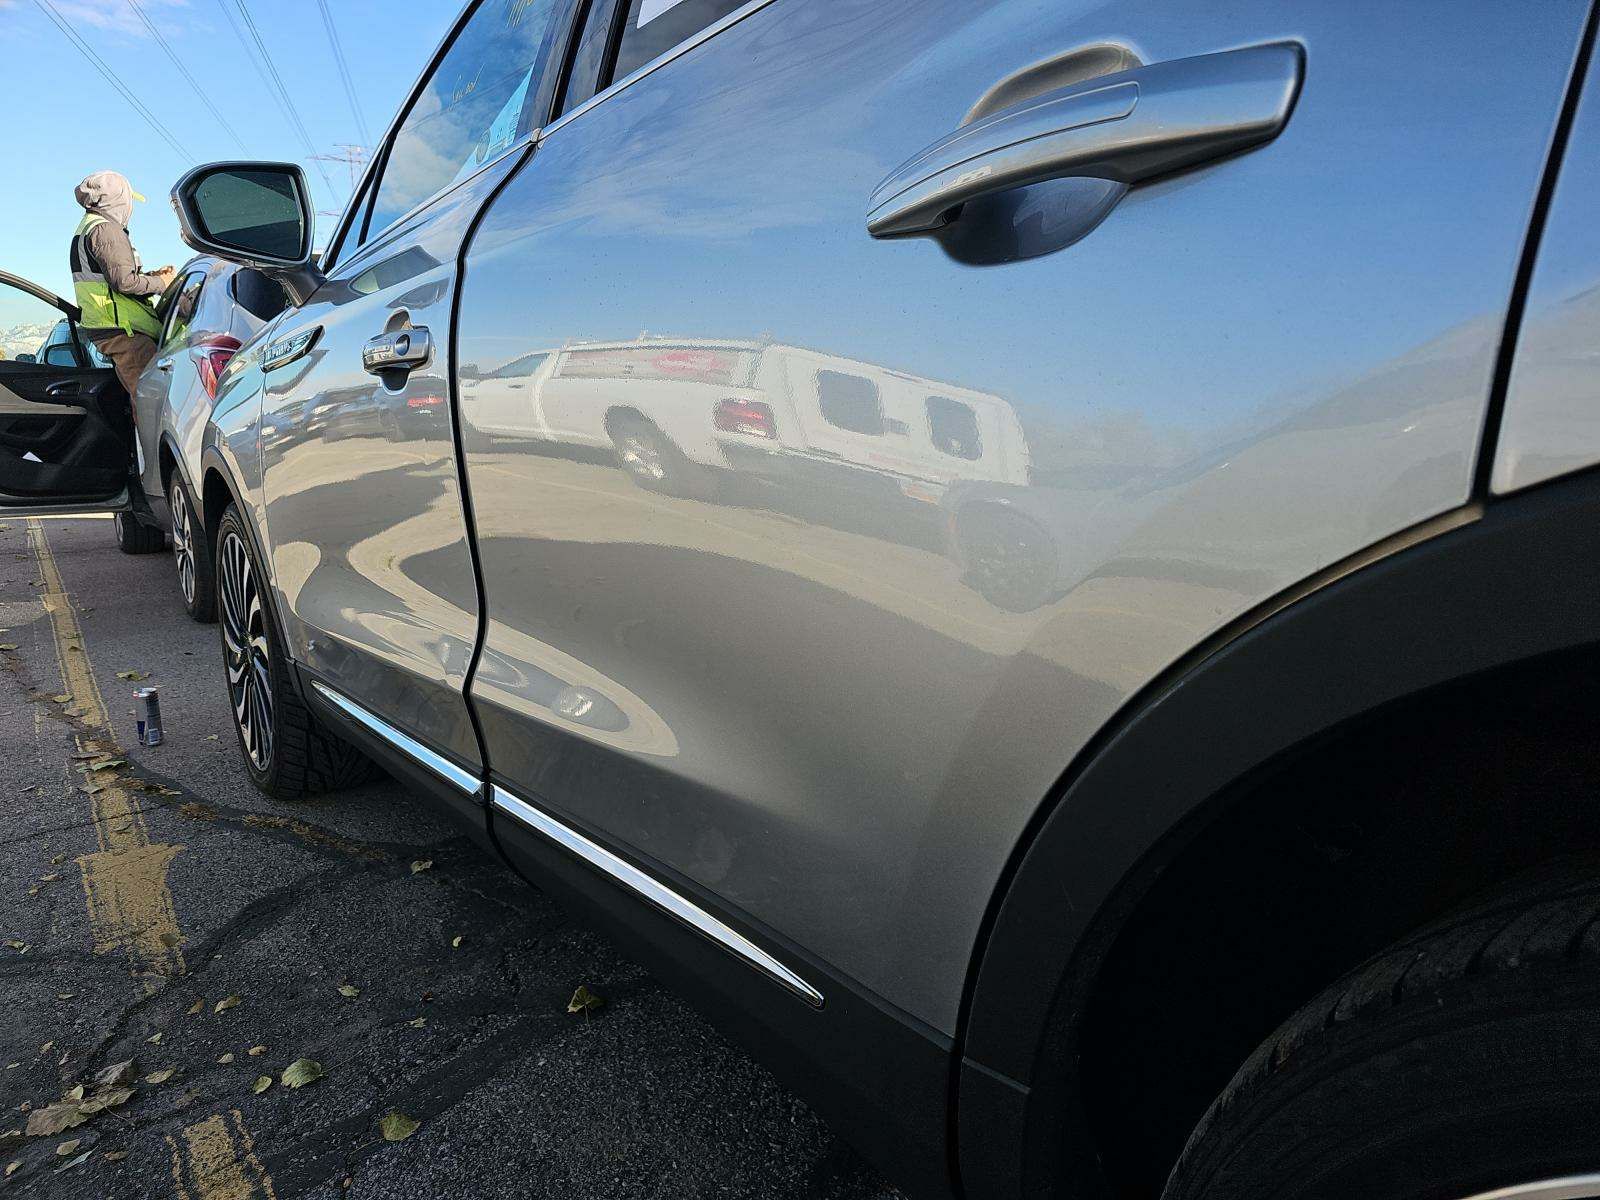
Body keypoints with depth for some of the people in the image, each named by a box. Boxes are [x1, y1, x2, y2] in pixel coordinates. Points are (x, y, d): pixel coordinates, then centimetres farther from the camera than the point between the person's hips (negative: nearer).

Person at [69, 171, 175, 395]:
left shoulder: (85, 228, 25)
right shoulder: (106, 228, -10)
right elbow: (124, 282, -18)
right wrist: (161, 283, -4)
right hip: (119, 328, -11)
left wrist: (152, 275, 13)